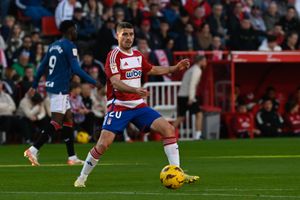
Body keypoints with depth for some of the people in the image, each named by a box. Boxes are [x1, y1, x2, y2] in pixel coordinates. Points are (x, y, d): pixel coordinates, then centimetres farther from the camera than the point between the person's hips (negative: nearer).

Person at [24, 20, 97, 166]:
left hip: (52, 86, 9)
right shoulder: (69, 46, -10)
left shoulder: (53, 46, 15)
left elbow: (42, 67, 18)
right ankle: (33, 150, -19)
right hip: (60, 89, -9)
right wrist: (93, 82, -10)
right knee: (56, 122, -11)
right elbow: (76, 69, -16)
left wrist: (34, 85, 24)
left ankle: (72, 157, 13)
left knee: (68, 119, 12)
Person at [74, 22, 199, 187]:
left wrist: (175, 68, 23)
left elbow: (152, 70, 30)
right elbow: (115, 83, -24)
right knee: (103, 143, -16)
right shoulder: (114, 56, -11)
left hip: (138, 105, 6)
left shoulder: (137, 55, 11)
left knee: (168, 129, -8)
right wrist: (135, 90, -40)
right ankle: (82, 177, 5)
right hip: (118, 106, -6)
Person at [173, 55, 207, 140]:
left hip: (181, 95, 9)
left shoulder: (191, 69, 24)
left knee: (180, 118, 12)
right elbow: (192, 84, -17)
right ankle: (197, 135, -12)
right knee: (199, 114, -4)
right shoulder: (197, 70, -5)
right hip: (187, 96, -9)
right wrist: (191, 98, -22)